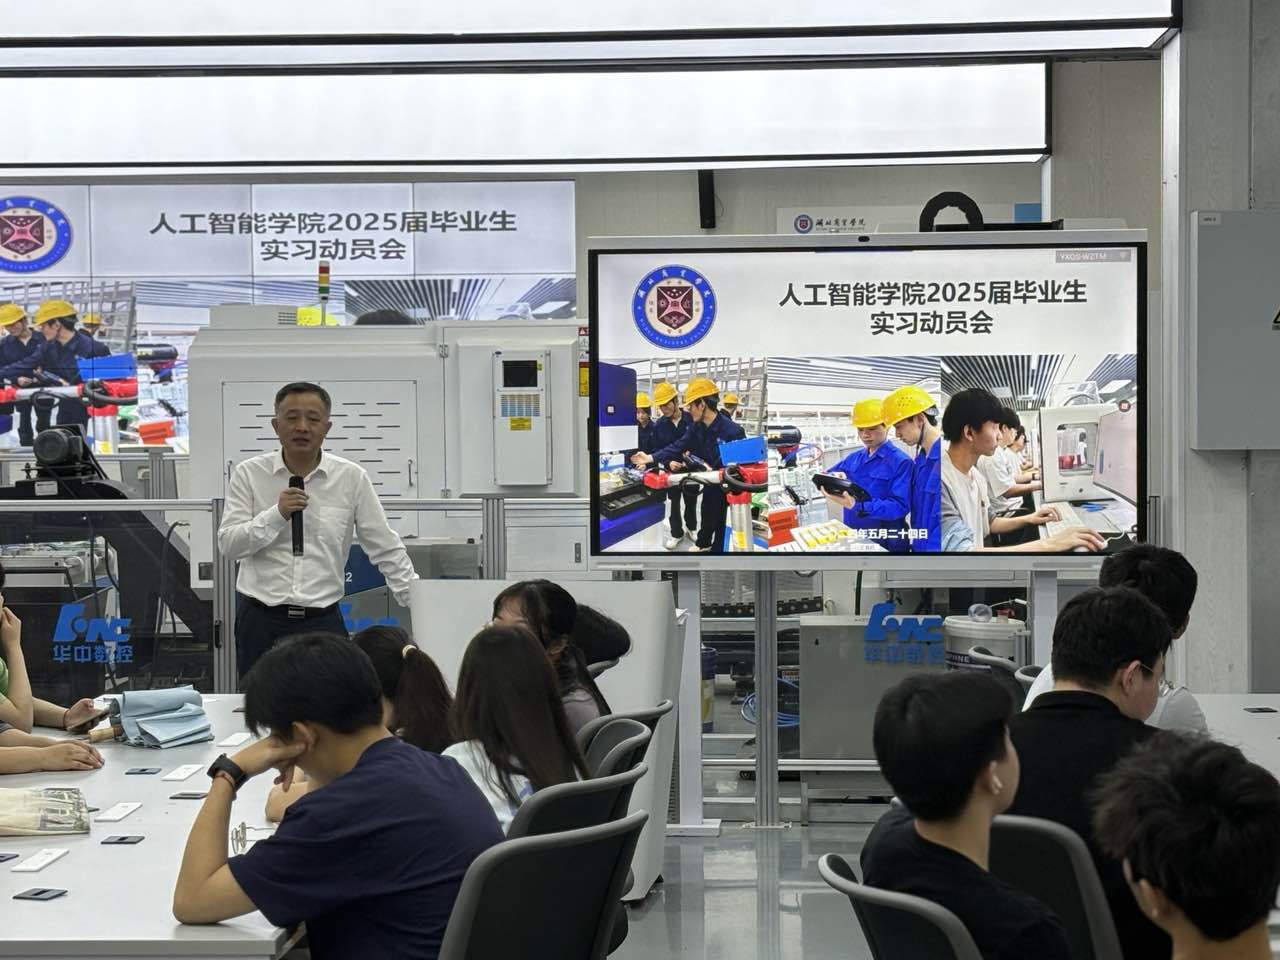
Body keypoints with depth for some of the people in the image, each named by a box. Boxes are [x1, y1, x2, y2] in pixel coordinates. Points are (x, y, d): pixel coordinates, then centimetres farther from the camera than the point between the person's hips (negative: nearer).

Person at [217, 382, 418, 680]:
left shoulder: (352, 478, 1)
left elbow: (385, 549, 5)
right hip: (260, 621, 0)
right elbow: (228, 544, -4)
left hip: (322, 621, 0)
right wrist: (277, 514, -17)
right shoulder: (249, 474, 1)